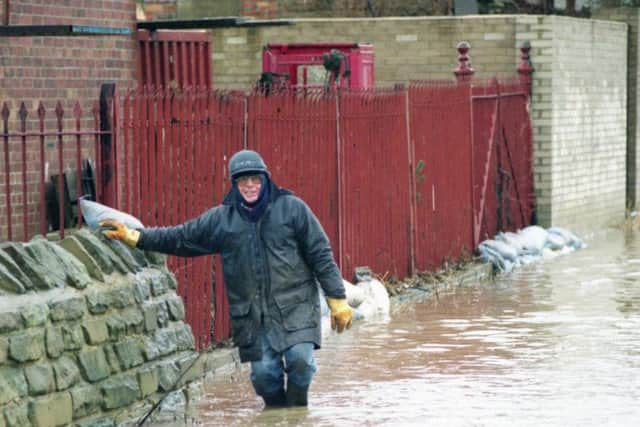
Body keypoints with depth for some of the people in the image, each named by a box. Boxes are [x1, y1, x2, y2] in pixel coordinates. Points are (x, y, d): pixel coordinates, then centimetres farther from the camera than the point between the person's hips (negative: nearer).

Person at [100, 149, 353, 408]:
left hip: (296, 306, -2)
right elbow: (179, 238, 15)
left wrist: (337, 300, 0)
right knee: (263, 371, -4)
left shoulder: (292, 208, 1)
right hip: (252, 315, 2)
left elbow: (320, 255, 3)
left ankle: (296, 408, 8)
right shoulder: (220, 219, 9)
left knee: (300, 358, -18)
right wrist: (134, 237, 7)